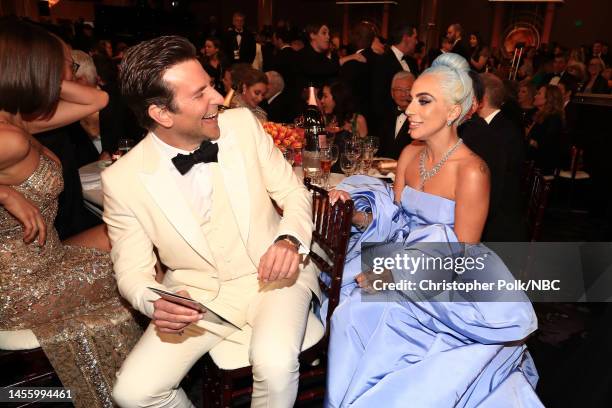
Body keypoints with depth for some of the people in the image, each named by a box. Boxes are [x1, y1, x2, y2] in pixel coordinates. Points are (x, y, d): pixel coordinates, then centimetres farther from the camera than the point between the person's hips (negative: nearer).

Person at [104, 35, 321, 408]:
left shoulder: (243, 124, -8)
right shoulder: (123, 180, -11)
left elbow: (294, 192, 0)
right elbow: (133, 270, -2)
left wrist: (290, 240, -20)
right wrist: (155, 303, -24)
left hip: (273, 275, 0)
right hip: (198, 294, 1)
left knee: (275, 363, -27)